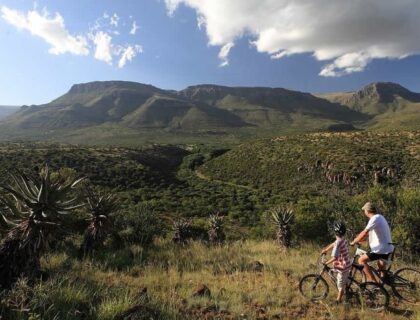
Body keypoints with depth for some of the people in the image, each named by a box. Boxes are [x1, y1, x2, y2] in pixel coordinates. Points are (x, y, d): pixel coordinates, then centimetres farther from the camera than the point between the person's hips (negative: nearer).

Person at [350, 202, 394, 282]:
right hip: (387, 248, 10)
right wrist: (357, 239, 15)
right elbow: (367, 232, 18)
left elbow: (364, 233, -25)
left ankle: (373, 281, -5)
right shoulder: (379, 217, 13)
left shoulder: (375, 219, -18)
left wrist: (353, 242, -15)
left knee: (362, 260, -5)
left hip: (381, 249, -10)